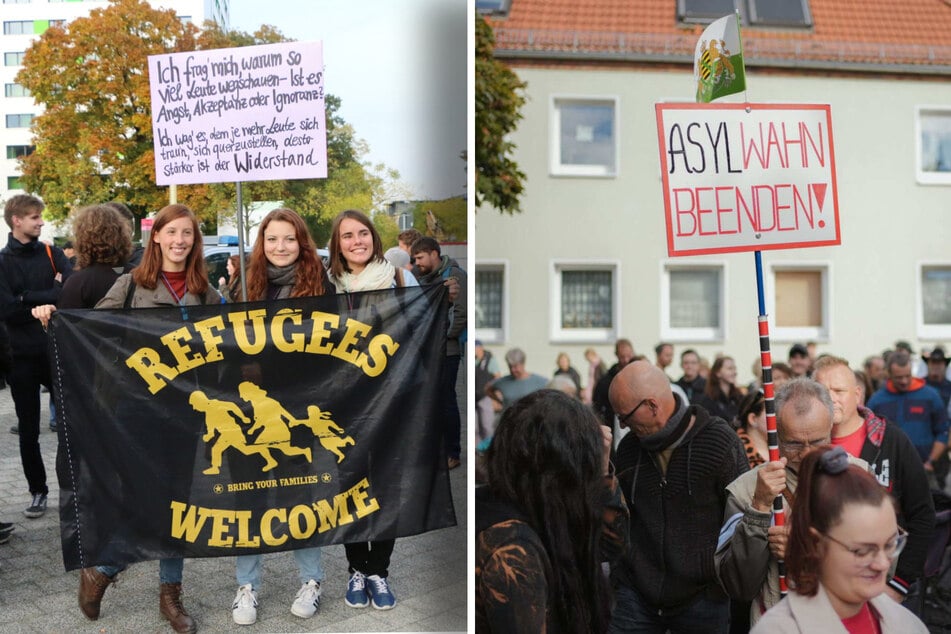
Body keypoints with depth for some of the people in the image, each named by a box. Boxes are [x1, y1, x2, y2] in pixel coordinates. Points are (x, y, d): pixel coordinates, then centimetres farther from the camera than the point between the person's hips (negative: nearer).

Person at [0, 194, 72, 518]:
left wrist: (28, 297, -17)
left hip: (57, 350, 1)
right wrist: (50, 298, -12)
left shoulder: (52, 254, 5)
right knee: (29, 428, 9)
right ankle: (38, 491, 21)